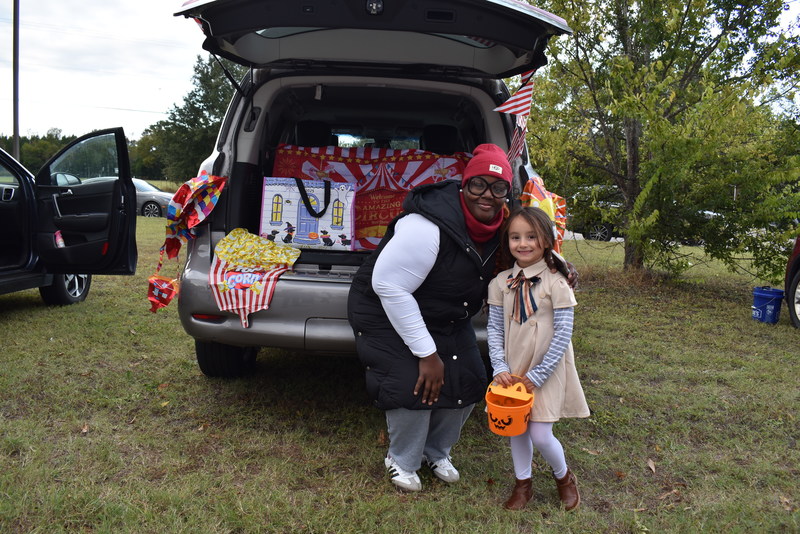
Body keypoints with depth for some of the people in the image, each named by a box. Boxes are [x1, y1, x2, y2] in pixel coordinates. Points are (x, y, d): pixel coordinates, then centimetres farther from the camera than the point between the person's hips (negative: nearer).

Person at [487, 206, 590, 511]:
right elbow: (494, 328, 1)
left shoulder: (555, 282, -13)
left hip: (546, 370, -4)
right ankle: (523, 484, 35)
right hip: (513, 371, 4)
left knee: (540, 434, -4)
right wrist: (500, 368, -10)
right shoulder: (501, 282, -1)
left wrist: (536, 376, -13)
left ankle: (564, 477, 27)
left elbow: (563, 335, -13)